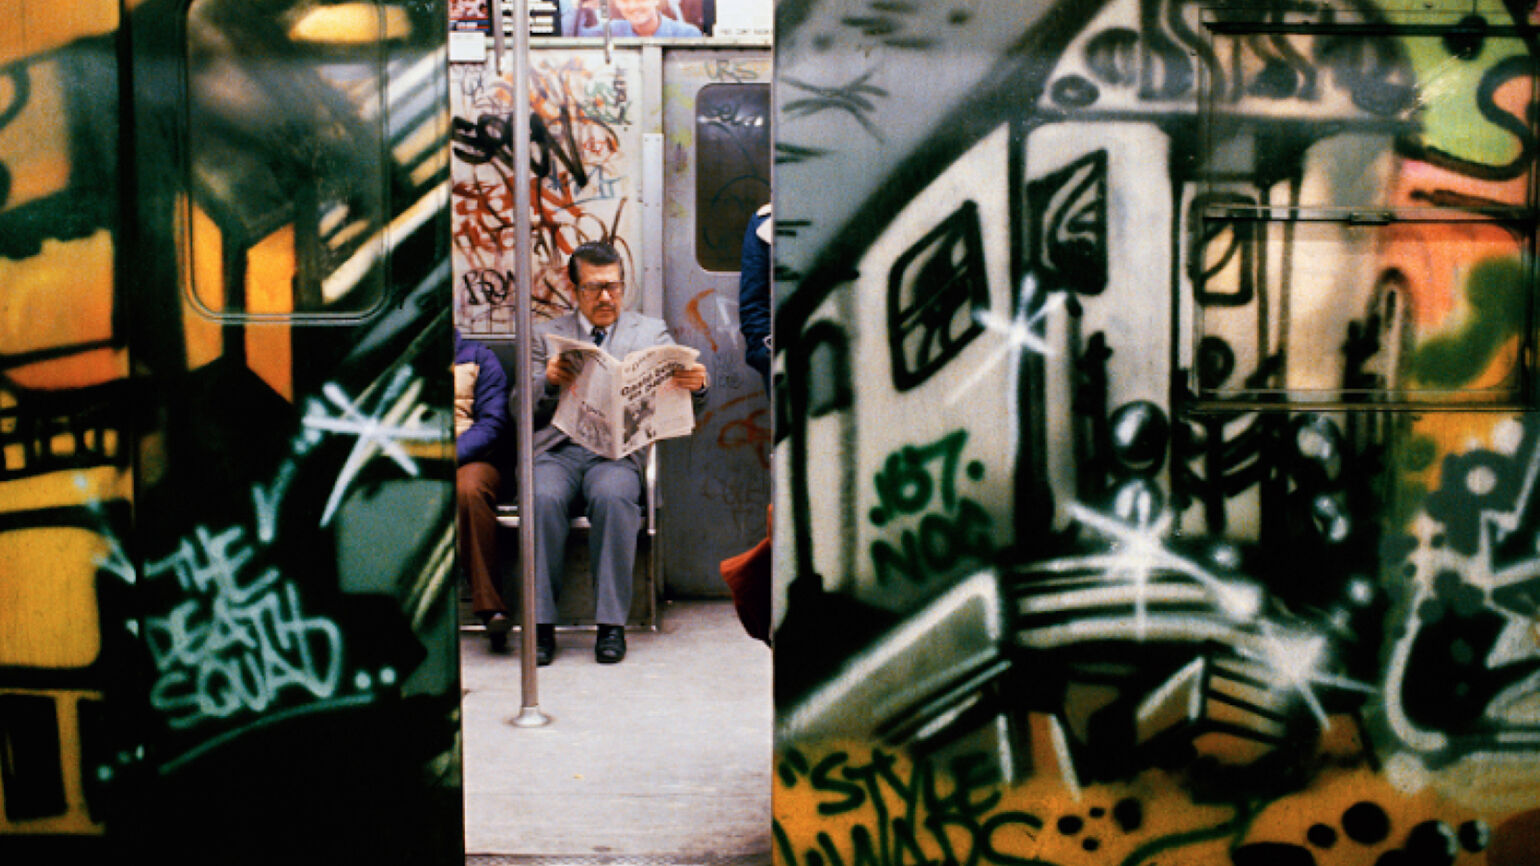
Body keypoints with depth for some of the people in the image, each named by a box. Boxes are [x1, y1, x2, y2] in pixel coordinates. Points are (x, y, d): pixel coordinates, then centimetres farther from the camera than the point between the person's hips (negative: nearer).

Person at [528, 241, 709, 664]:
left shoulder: (652, 332, 17)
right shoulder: (546, 334, 18)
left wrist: (695, 385, -16)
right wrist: (548, 381, -12)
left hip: (618, 449, -1)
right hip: (556, 448, 1)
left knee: (613, 497, -34)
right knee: (544, 499, -32)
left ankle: (611, 625, -27)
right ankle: (541, 624, -23)